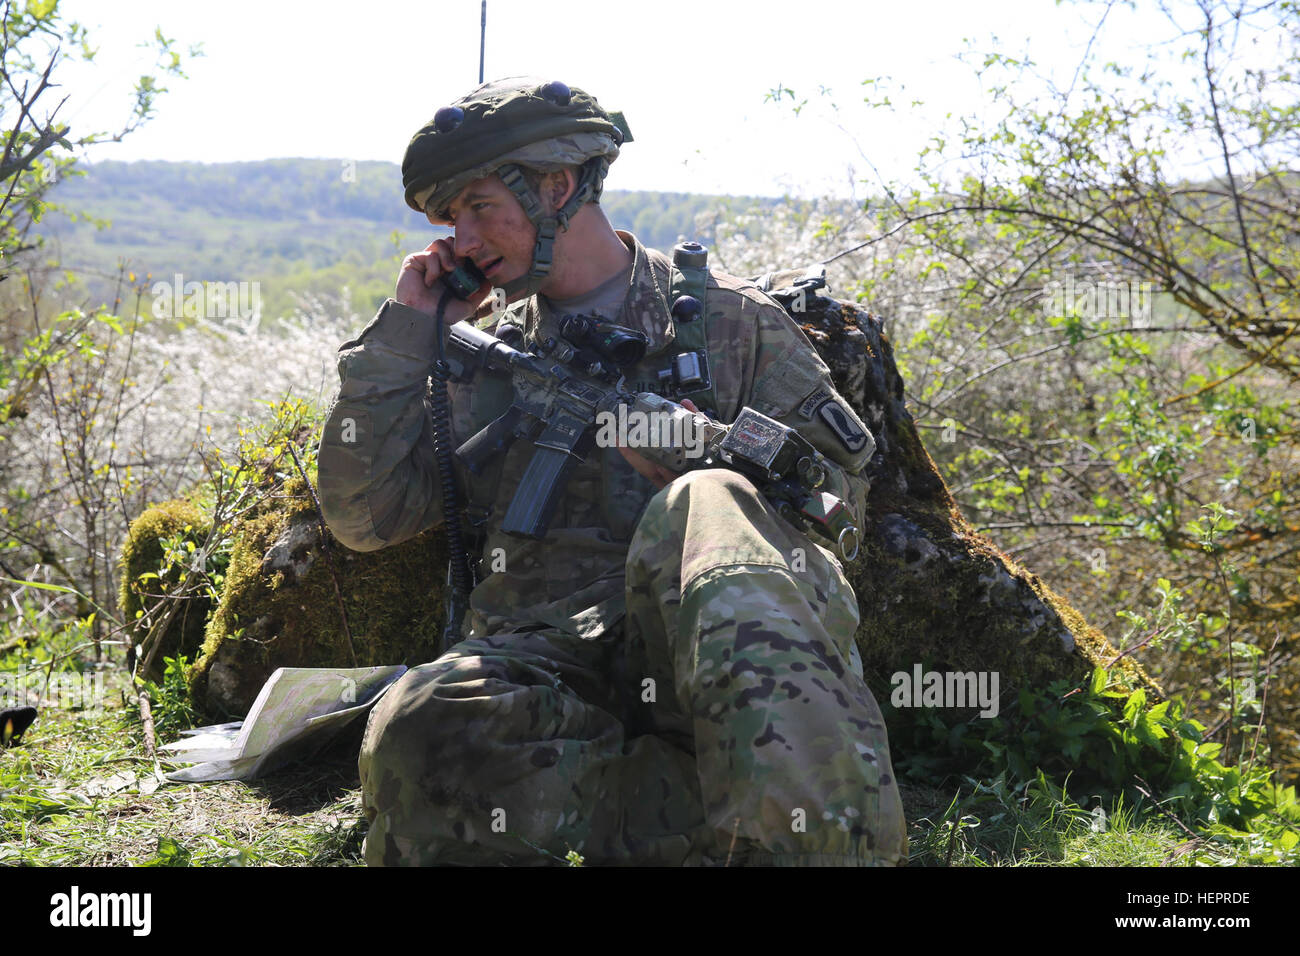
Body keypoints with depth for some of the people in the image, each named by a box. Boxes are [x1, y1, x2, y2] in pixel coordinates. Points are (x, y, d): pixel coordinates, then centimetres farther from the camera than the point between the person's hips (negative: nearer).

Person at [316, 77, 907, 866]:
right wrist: (405, 330, 12)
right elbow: (363, 515, 16)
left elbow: (840, 490, 13)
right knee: (420, 726, -33)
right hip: (540, 658, 2)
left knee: (704, 510, -36)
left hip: (703, 652, -2)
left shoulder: (731, 318, 15)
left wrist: (709, 466, -5)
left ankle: (816, 833, -49)